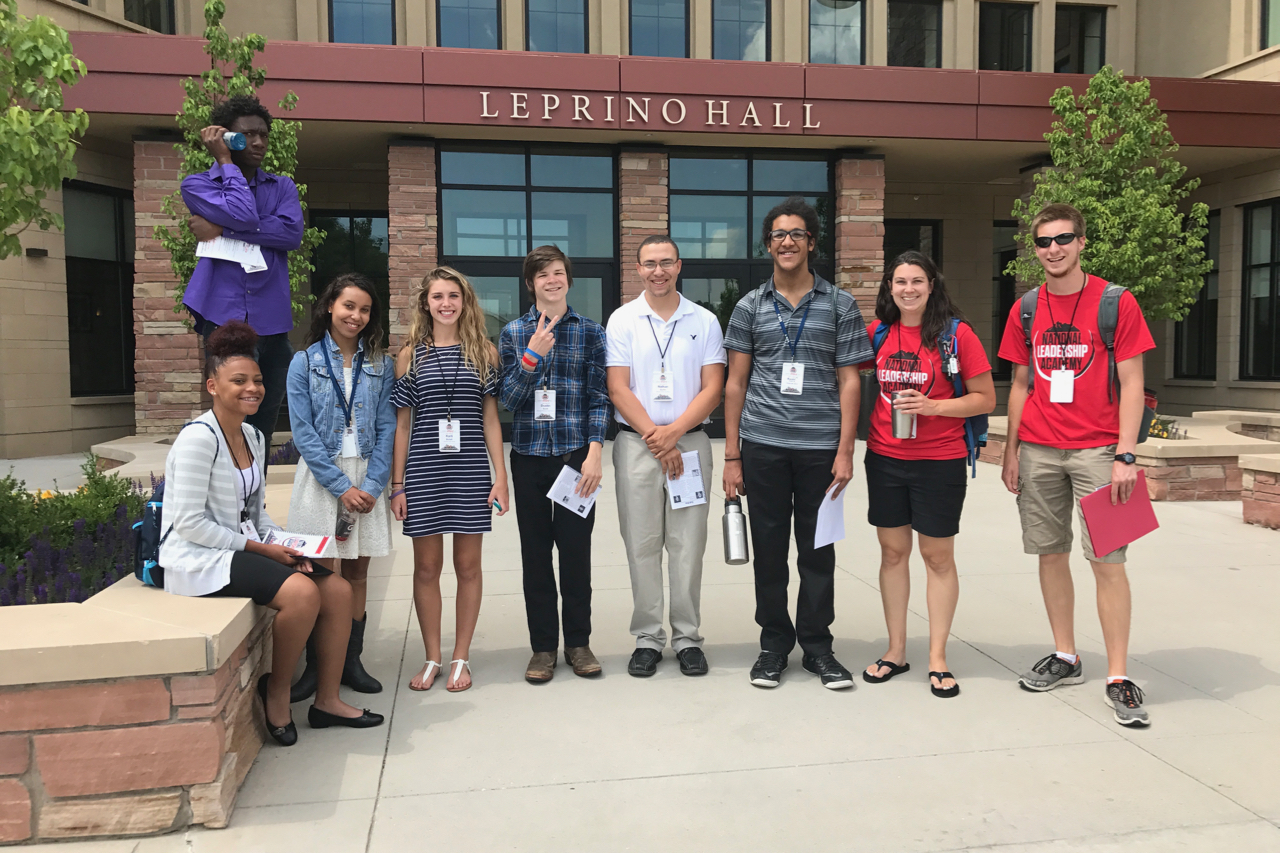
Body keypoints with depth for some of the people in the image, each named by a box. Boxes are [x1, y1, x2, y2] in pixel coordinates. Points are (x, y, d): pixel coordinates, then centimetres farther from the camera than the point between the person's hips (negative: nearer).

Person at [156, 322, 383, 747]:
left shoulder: (254, 437, 11)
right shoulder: (199, 438, -16)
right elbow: (190, 524, -19)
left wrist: (282, 543, -2)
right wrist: (260, 549, -17)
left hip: (242, 548, 9)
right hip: (196, 558, -9)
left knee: (338, 589, -5)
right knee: (301, 592, -28)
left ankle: (327, 700, 7)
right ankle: (276, 694, -4)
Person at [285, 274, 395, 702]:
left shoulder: (379, 365, 7)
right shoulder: (305, 362, 0)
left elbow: (386, 429, 3)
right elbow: (303, 433, -6)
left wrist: (372, 485, -9)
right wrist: (342, 487, -12)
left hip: (367, 478, 2)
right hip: (321, 478, -2)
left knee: (357, 571, 7)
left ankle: (351, 662, 17)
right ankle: (316, 666, 7)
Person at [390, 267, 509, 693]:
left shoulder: (483, 351, 6)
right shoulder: (411, 355, 6)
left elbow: (490, 418, 5)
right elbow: (402, 423, 6)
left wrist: (501, 477, -1)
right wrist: (397, 484, 2)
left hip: (471, 470, 0)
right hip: (423, 470, 0)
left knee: (468, 565, 6)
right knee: (426, 566, 6)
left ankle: (461, 658, 19)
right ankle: (432, 658, 20)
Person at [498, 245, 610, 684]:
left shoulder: (590, 331, 4)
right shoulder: (514, 333, 6)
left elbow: (599, 396, 1)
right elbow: (508, 399, 0)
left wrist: (594, 453, -9)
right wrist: (533, 356, -12)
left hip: (576, 454, -1)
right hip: (530, 456, 1)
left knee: (576, 549, 5)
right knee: (536, 552, 7)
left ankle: (578, 642, 20)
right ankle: (543, 646, 18)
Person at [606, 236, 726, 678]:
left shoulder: (704, 321, 7)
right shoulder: (622, 320, 5)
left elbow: (712, 389, 1)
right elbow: (618, 389, -1)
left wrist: (672, 433, -10)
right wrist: (654, 438, -8)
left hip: (690, 441, 0)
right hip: (636, 443, 0)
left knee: (688, 545, 2)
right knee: (642, 546, 3)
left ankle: (687, 638, 13)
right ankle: (647, 638, 13)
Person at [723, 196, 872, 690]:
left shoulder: (839, 305, 6)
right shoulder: (750, 307, 8)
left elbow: (848, 380, 4)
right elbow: (735, 383, 7)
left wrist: (845, 451, -5)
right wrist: (731, 456, 2)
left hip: (820, 445, -1)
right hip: (763, 445, 1)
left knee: (818, 550, 7)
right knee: (769, 548, 7)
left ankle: (817, 645, 21)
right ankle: (774, 642, 21)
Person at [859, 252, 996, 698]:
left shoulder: (957, 334, -5)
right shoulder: (877, 332, 5)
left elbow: (985, 398, -4)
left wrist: (931, 405, -17)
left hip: (940, 461, -3)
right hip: (884, 458, 3)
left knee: (938, 555, 5)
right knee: (892, 551, 10)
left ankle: (938, 657, 17)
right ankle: (896, 650, 23)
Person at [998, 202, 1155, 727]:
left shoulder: (1116, 303, -2)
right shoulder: (1026, 310, 10)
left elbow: (1131, 383, -4)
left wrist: (1125, 455, -12)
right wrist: (1010, 452, 10)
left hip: (1096, 448, -4)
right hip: (1038, 451, 4)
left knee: (1107, 559, -5)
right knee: (1051, 552, 9)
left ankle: (1118, 678, 3)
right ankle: (1065, 658, 23)